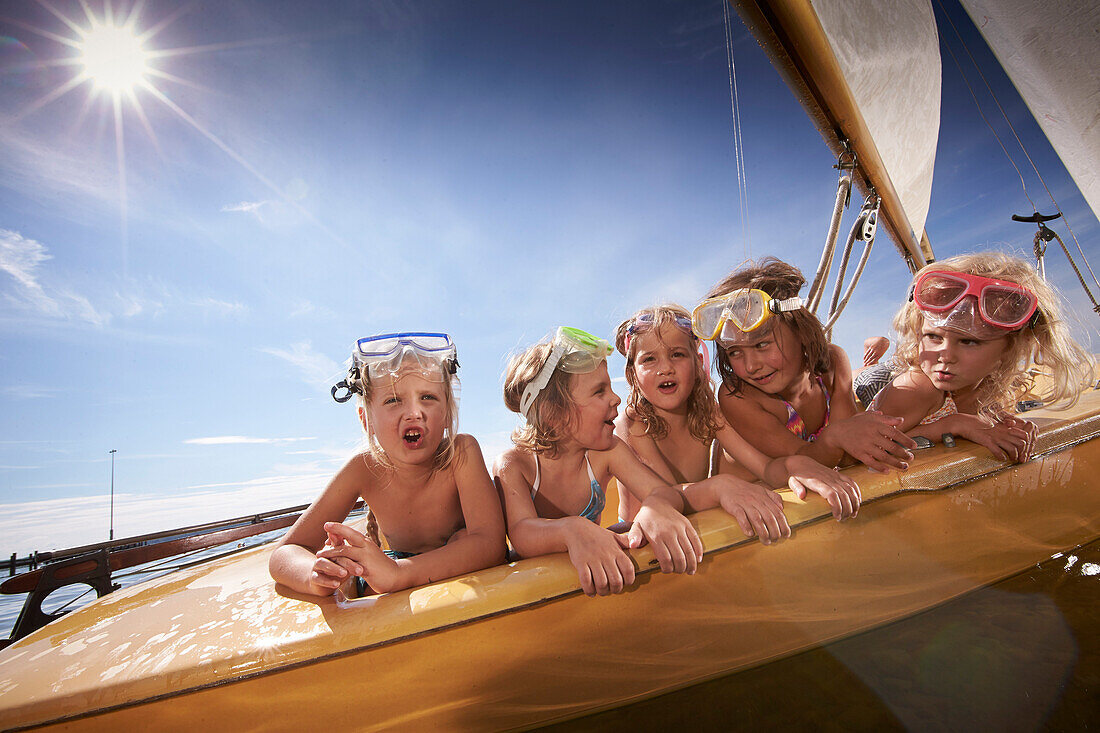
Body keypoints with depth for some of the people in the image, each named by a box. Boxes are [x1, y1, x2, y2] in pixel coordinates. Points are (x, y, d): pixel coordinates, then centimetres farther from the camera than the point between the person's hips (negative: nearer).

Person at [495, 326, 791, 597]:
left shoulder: (606, 452, -9)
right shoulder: (512, 465, -20)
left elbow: (665, 492, -18)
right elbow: (521, 532, -35)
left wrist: (656, 506, -42)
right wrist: (574, 531, -56)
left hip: (592, 583, 1)